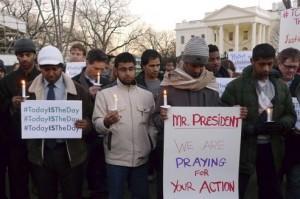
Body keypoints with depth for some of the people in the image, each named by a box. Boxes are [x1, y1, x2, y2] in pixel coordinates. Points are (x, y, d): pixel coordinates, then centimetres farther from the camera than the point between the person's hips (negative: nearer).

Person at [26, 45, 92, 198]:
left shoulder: (77, 90, -1)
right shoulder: (31, 90, 2)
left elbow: (89, 118, 2)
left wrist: (86, 124, -20)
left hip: (69, 152, -1)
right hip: (40, 153, 2)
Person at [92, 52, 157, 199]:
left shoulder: (147, 95, 6)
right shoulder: (104, 94, -3)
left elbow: (152, 123, 12)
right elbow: (97, 124, -8)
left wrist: (152, 144, 0)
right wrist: (106, 122, -28)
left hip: (141, 158, 3)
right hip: (116, 158, -3)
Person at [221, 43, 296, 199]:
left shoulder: (281, 87, 8)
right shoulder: (235, 87, -8)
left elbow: (291, 115, 12)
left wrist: (281, 125, -11)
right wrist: (253, 128, -23)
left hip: (272, 148, 5)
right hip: (243, 149, -4)